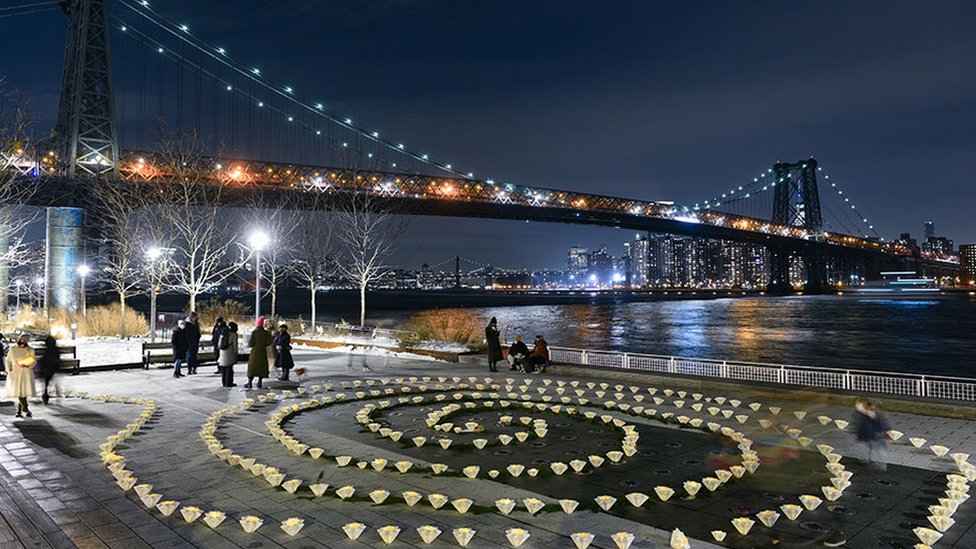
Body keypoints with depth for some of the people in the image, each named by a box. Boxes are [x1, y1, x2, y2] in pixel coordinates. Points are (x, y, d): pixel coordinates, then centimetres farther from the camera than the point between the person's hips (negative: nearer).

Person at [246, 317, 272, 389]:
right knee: (262, 367, 9)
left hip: (255, 352, -2)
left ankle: (250, 382, 1)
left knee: (252, 367, 3)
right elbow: (268, 343, -1)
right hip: (263, 352, 2)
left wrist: (248, 340, 9)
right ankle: (259, 382, 8)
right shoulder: (266, 333, -3)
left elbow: (250, 344, -12)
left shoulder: (254, 332, -11)